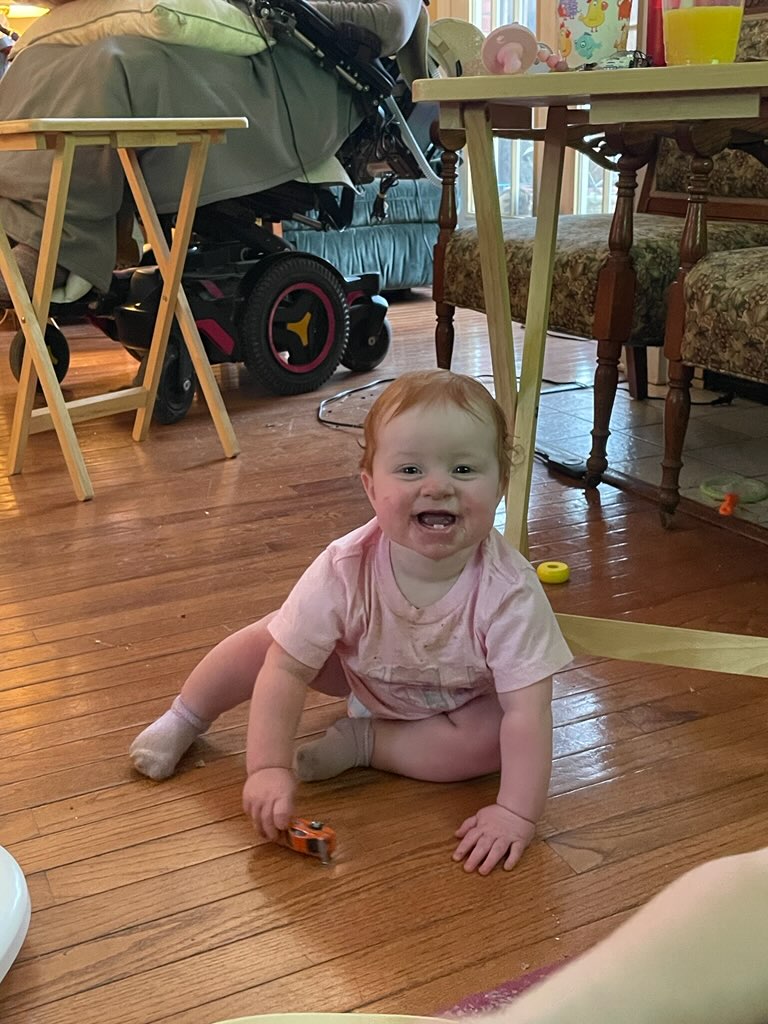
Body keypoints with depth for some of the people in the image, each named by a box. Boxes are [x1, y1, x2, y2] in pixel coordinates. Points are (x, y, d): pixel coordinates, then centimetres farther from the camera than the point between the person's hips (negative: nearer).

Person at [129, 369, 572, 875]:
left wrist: (517, 814, -44)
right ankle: (184, 719, 10)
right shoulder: (345, 569, -34)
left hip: (462, 699, -1)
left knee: (495, 739, -30)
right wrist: (268, 768, -34)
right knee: (269, 639, -19)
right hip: (363, 672, 1)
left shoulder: (509, 591, -38)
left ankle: (362, 741, -14)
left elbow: (527, 710, -37)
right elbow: (285, 669, -28)